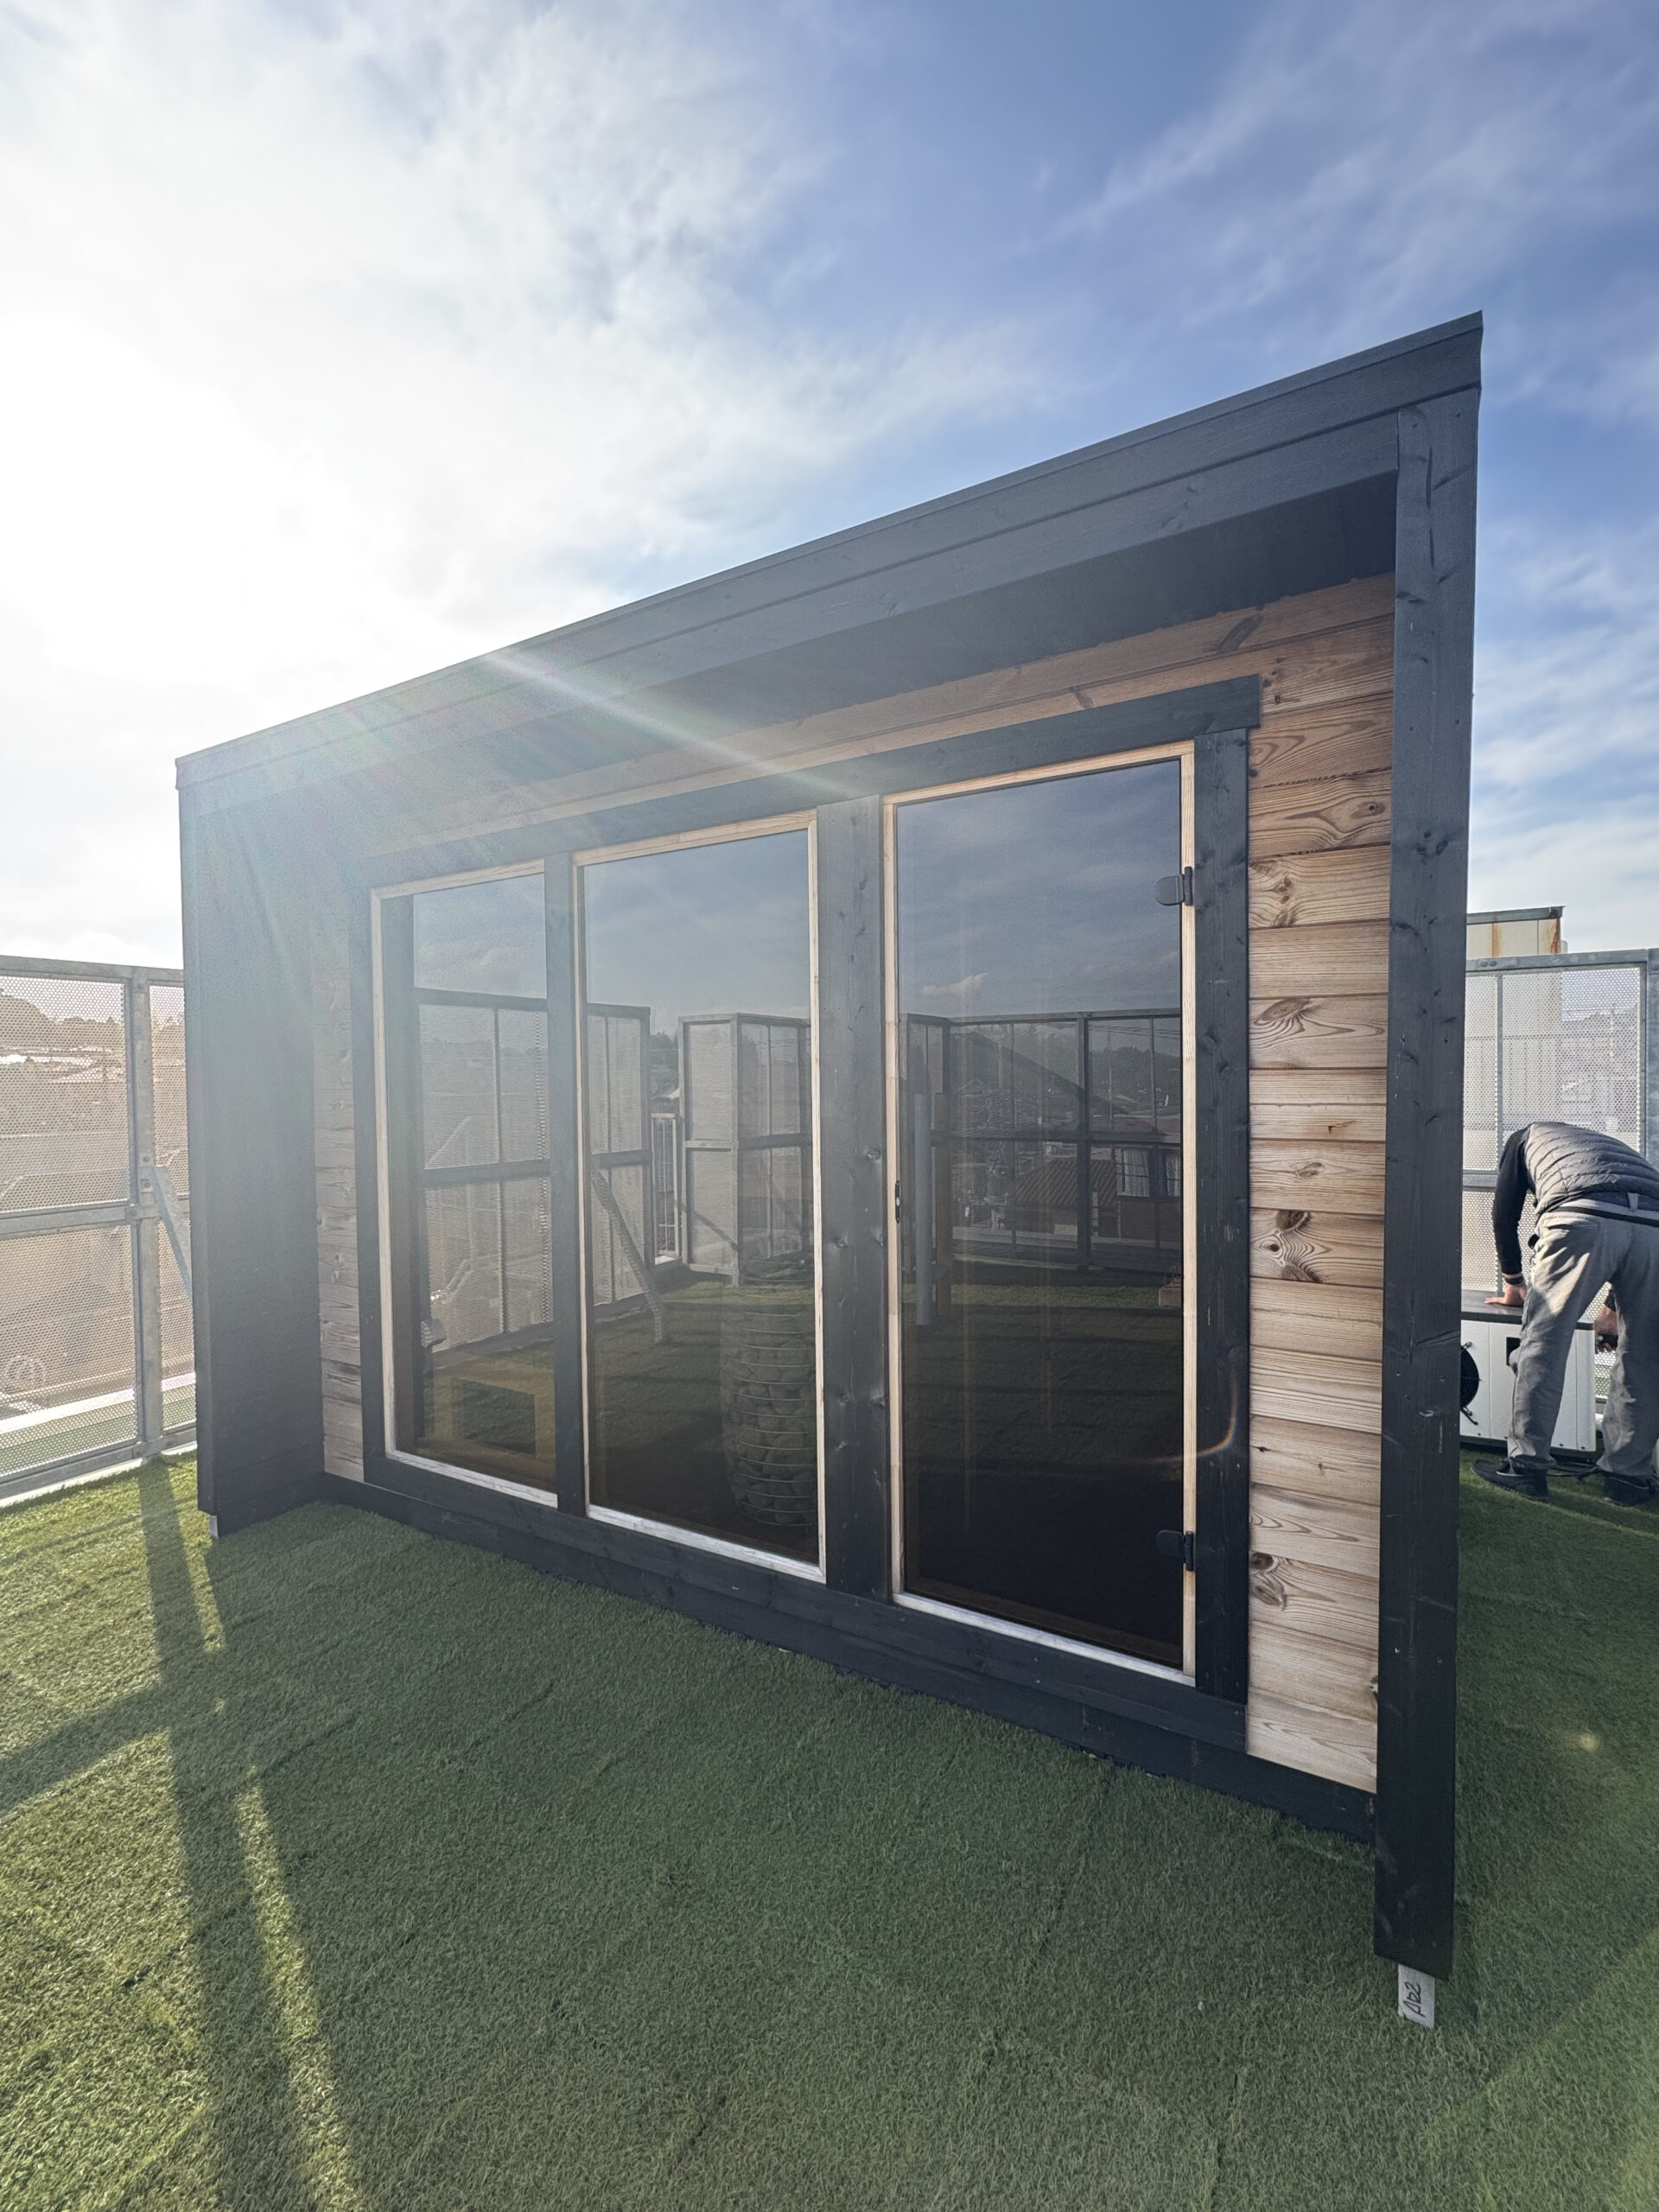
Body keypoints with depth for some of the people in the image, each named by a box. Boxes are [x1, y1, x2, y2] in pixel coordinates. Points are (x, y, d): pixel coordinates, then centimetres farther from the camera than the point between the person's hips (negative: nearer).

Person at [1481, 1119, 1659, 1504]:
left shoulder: (1528, 1136, 33)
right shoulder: (1610, 1144, 42)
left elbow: (1504, 1212, 28)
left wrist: (1513, 1281, 39)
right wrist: (1613, 1307, 53)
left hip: (1582, 1218, -4)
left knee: (1543, 1342, 2)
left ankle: (1528, 1465, 5)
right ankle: (1628, 1474, 21)